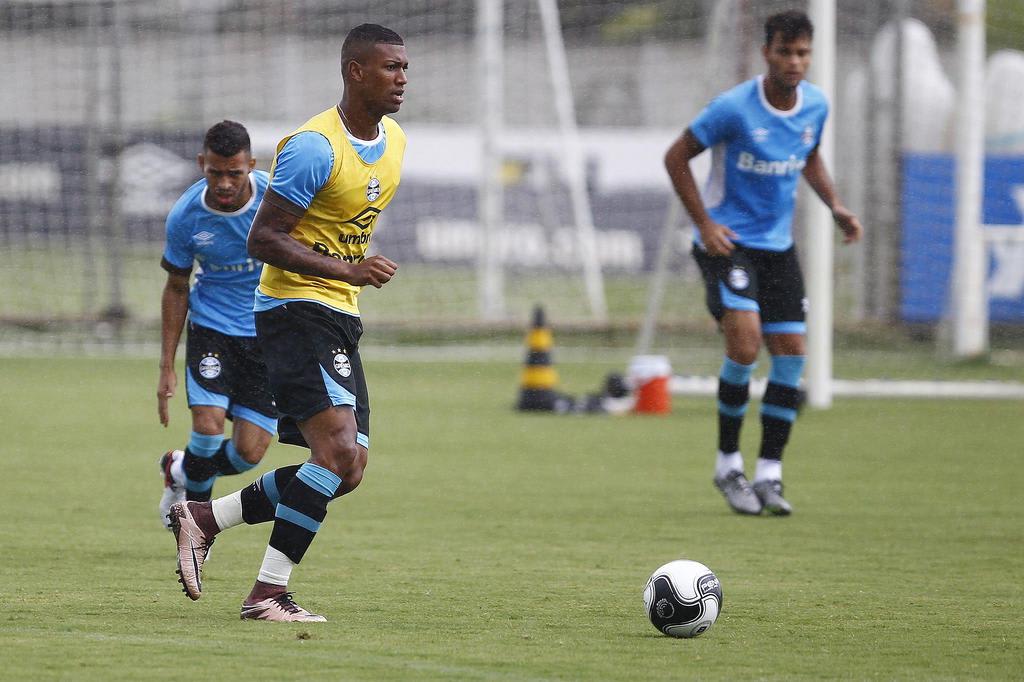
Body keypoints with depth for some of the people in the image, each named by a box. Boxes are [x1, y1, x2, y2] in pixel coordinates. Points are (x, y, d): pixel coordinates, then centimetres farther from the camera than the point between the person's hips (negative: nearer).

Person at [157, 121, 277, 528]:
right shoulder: (185, 216, -11)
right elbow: (176, 288, 3)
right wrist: (167, 367, 2)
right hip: (212, 325, 0)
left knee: (248, 454, -5)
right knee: (208, 428, -20)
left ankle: (183, 471, 29)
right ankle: (196, 505, 12)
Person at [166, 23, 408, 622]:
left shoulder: (395, 142, 11)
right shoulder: (315, 146, -17)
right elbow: (263, 239, -18)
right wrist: (347, 270, -25)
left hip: (340, 322, 9)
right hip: (295, 310, -9)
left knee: (346, 470, 2)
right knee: (339, 452, -21)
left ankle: (204, 519, 13)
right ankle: (268, 594, -17)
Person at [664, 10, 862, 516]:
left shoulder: (815, 105, 1)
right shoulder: (734, 107, -17)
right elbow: (676, 158, -7)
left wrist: (835, 206, 6)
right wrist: (704, 223, -13)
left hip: (779, 246, 6)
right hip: (727, 242, -6)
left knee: (791, 353, -2)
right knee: (745, 339, -22)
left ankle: (769, 474, 8)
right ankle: (728, 464, -4)